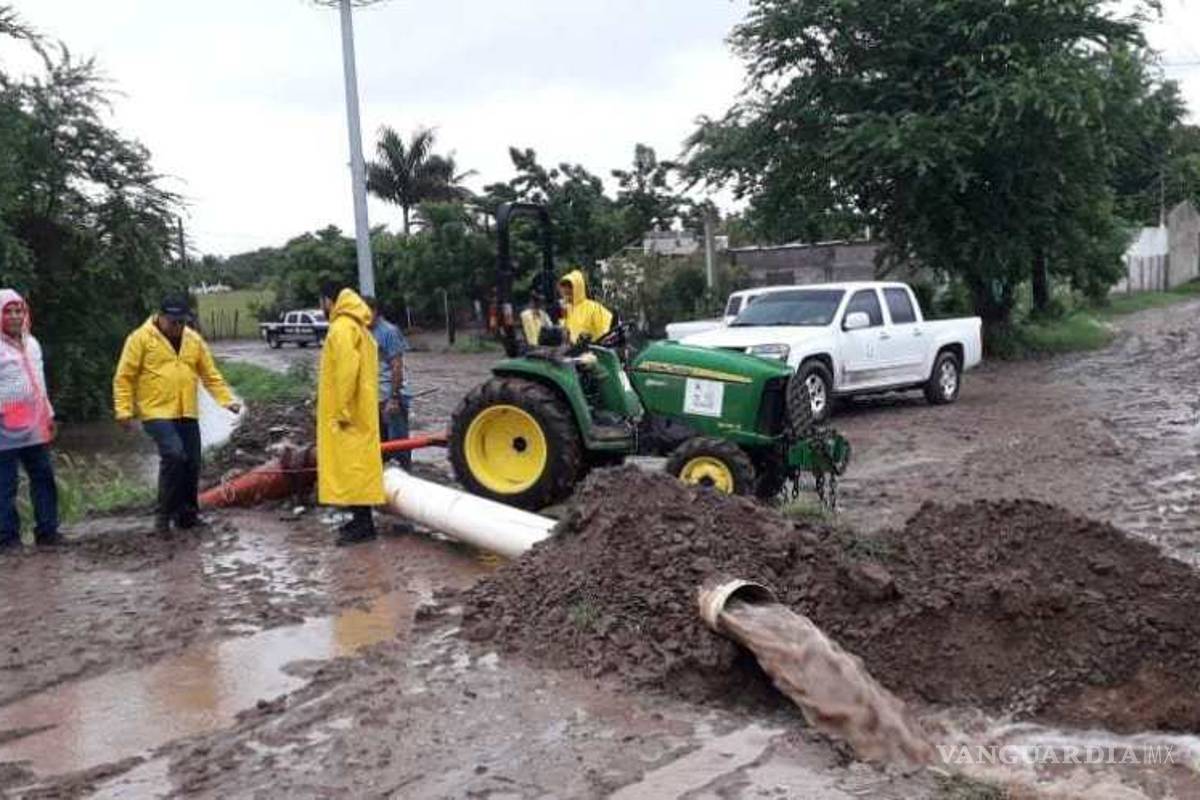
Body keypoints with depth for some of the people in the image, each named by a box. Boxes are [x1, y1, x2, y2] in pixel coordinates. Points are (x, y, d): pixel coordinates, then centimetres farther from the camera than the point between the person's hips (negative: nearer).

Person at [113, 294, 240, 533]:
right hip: (157, 413, -5)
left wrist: (227, 400, 0)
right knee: (174, 455, -22)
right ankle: (164, 512, -7)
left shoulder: (194, 339, 10)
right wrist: (124, 410, -12)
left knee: (191, 464, 7)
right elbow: (124, 377, -4)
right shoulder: (141, 338, -4)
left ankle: (187, 515, 22)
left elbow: (211, 375, 13)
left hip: (187, 414, 5)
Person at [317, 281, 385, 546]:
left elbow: (346, 370, -23)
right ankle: (361, 519, 19)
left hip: (348, 413, -10)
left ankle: (363, 524, -5)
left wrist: (342, 411, -21)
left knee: (352, 464, -7)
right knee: (357, 464, 13)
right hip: (360, 410, 10)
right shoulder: (356, 326, 16)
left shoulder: (342, 327, -15)